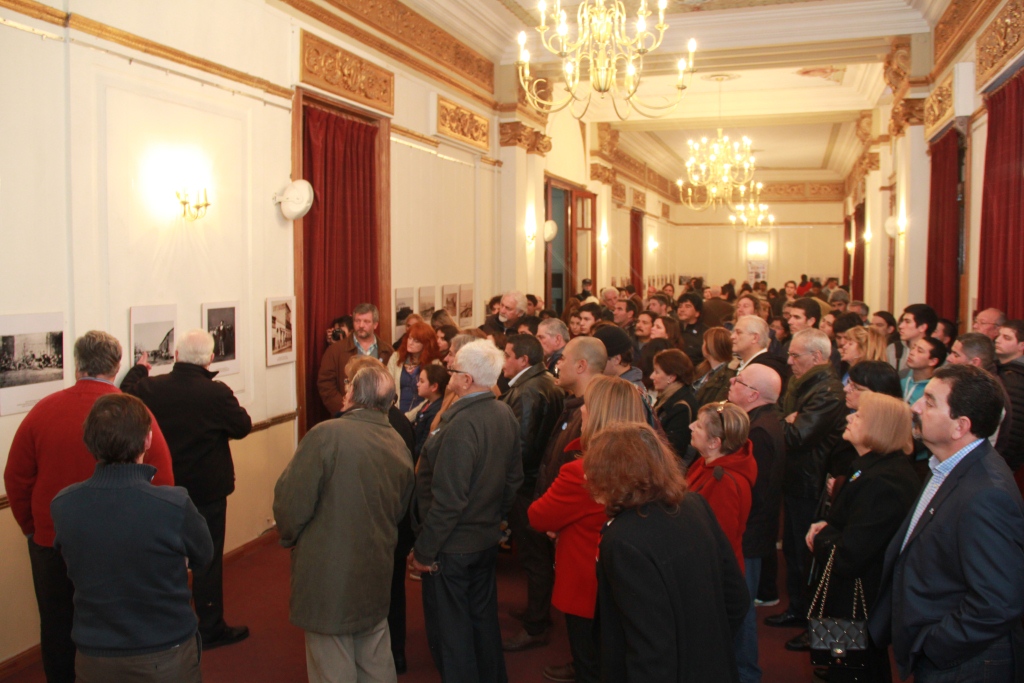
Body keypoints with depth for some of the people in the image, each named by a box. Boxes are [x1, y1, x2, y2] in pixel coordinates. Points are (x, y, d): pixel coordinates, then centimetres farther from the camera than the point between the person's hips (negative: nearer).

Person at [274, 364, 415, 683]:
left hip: (328, 575, -6)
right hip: (377, 575, 6)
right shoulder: (400, 446, 1)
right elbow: (400, 510, 9)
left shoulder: (326, 435, -19)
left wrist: (289, 536, 2)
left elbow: (291, 499, -17)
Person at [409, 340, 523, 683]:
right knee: (483, 617, 24)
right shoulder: (505, 414, -2)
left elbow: (447, 500, -27)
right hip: (487, 540, 8)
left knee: (449, 629, 9)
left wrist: (423, 551, -16)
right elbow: (514, 479, 7)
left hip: (452, 548, -8)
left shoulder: (461, 424, -28)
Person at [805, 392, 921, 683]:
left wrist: (821, 536, -11)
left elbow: (845, 559, -31)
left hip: (857, 608, -10)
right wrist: (824, 529, -7)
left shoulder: (881, 482, -30)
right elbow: (846, 521, 13)